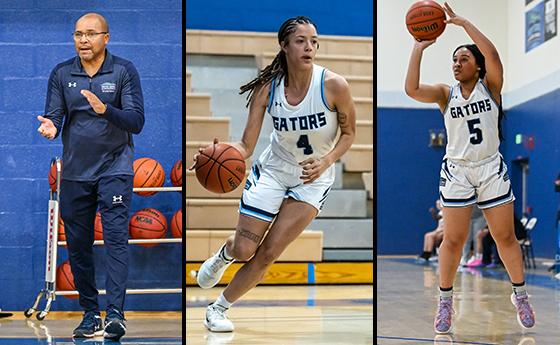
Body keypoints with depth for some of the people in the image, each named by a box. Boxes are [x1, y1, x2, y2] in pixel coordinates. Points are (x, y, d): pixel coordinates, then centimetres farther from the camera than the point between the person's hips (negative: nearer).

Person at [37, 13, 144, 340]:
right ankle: (91, 314, 19)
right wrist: (50, 127, -24)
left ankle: (116, 314, -16)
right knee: (78, 247, 8)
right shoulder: (61, 74, 4)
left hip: (114, 168, -4)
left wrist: (105, 110, -28)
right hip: (75, 173, 4)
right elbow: (55, 115, 1)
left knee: (116, 239, -14)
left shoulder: (124, 71, -4)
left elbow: (136, 121, -10)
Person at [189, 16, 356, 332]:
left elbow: (349, 133, -5)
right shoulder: (267, 87, -16)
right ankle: (224, 254, 40)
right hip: (274, 168, 1)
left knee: (268, 253, -5)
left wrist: (326, 161, -24)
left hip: (314, 178, -1)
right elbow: (246, 146, -15)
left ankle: (220, 308, 18)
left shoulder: (334, 85, -21)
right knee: (244, 249, -1)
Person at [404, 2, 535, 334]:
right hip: (457, 171, 0)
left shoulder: (490, 86, -2)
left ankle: (520, 295, 23)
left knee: (506, 236, 7)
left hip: (492, 169, 0)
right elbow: (411, 89, -18)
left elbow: (493, 54, -21)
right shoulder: (446, 93, 0)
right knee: (453, 239, 1)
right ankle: (445, 301, 13)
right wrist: (419, 47, -16)